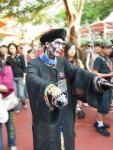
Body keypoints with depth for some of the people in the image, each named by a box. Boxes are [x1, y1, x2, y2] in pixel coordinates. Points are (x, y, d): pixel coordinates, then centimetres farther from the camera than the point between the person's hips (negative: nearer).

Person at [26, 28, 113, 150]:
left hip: (65, 116, 5)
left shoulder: (63, 62, 5)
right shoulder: (34, 64, -12)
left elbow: (76, 71, -10)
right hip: (45, 117, -4)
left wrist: (95, 78, -31)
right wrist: (52, 89, -53)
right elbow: (32, 79, -33)